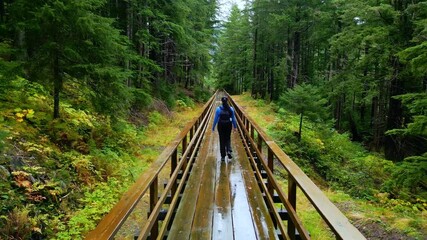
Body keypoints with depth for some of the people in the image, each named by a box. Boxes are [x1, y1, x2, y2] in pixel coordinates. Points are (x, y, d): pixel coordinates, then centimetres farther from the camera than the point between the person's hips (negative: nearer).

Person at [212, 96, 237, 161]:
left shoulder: (218, 109, -10)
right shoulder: (231, 109, -4)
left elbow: (216, 119, -7)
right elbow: (233, 118, 3)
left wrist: (213, 127, 2)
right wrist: (235, 126, 14)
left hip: (221, 126, -2)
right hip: (228, 125, 2)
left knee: (222, 140, 9)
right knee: (228, 139, 19)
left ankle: (223, 156, 12)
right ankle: (229, 150, -7)